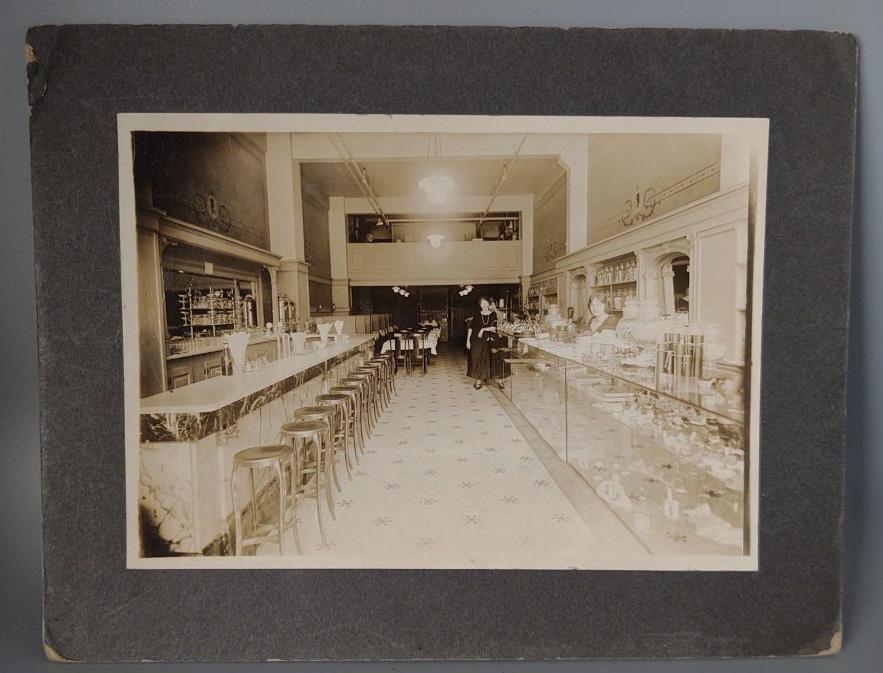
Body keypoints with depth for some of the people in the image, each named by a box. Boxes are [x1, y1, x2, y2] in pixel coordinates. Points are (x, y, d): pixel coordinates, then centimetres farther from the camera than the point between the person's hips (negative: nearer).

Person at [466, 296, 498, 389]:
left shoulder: (493, 314, 3)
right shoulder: (477, 314, 4)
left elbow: (494, 327, -5)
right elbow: (470, 327, 3)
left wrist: (483, 329, -14)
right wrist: (468, 340, -2)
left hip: (486, 340, -1)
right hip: (475, 339, 1)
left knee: (483, 359, -3)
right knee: (475, 359, 1)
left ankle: (480, 380, 5)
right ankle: (478, 379, 11)